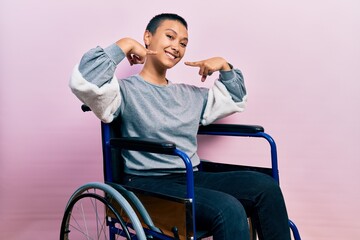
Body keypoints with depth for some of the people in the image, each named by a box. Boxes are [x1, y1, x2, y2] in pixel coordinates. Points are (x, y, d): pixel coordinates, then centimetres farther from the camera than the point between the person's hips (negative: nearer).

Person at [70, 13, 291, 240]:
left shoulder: (191, 95, 21)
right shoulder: (126, 91, 0)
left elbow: (236, 99, 33)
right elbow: (84, 82, -20)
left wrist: (225, 66, 16)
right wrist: (124, 45, -9)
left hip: (192, 179, 7)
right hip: (148, 184, -7)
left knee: (265, 186, -13)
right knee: (228, 210, -29)